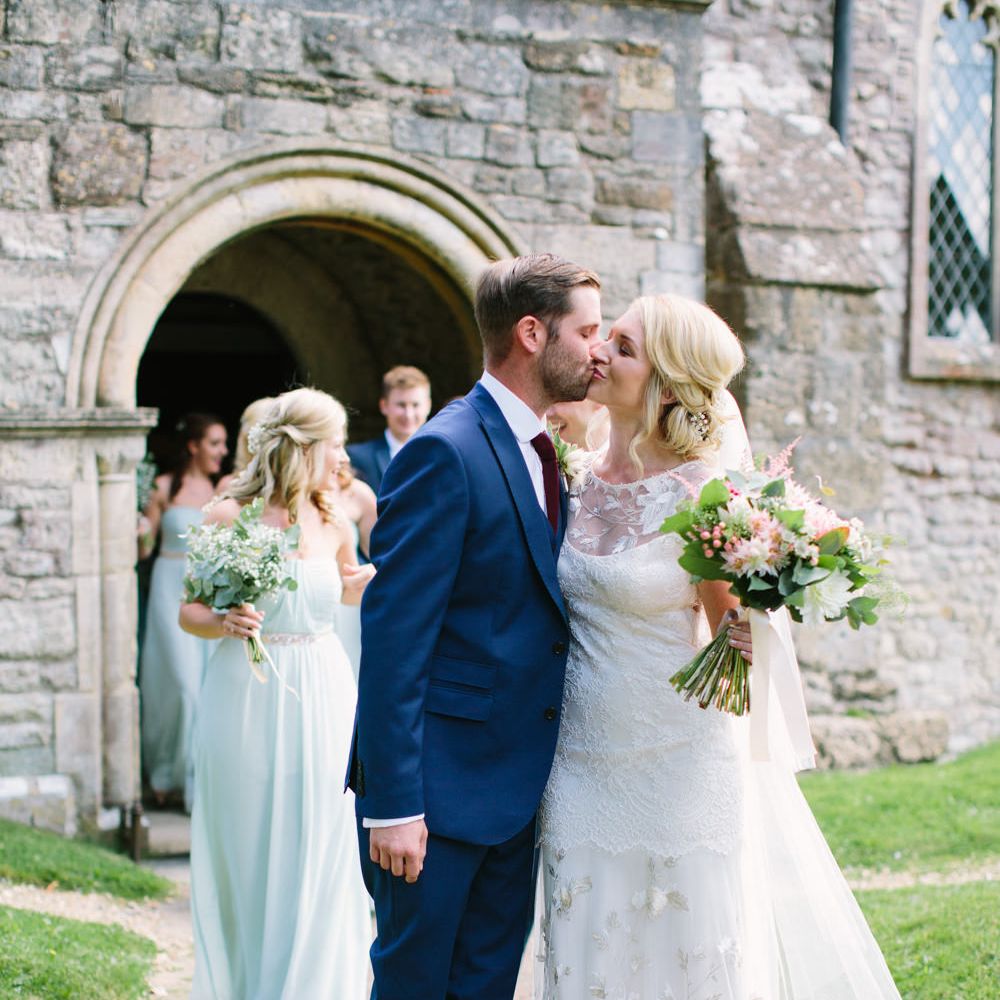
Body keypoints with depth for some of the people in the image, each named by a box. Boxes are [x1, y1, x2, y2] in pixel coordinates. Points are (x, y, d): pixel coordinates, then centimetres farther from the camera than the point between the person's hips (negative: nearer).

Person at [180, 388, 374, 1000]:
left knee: (318, 855, 5)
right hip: (247, 699, -3)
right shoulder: (229, 517, -8)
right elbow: (189, 612, -2)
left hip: (321, 699, 3)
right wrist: (224, 624, -21)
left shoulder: (333, 524, 5)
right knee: (247, 856, 6)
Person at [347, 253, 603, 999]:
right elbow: (393, 639, -19)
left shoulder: (541, 455, 12)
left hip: (517, 788, 8)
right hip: (439, 785, -8)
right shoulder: (445, 453, -16)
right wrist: (393, 803, -20)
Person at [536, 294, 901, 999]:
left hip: (680, 771, -5)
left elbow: (725, 631, -8)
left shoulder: (702, 493, -14)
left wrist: (740, 642, -26)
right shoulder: (576, 483, 2)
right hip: (583, 767, 5)